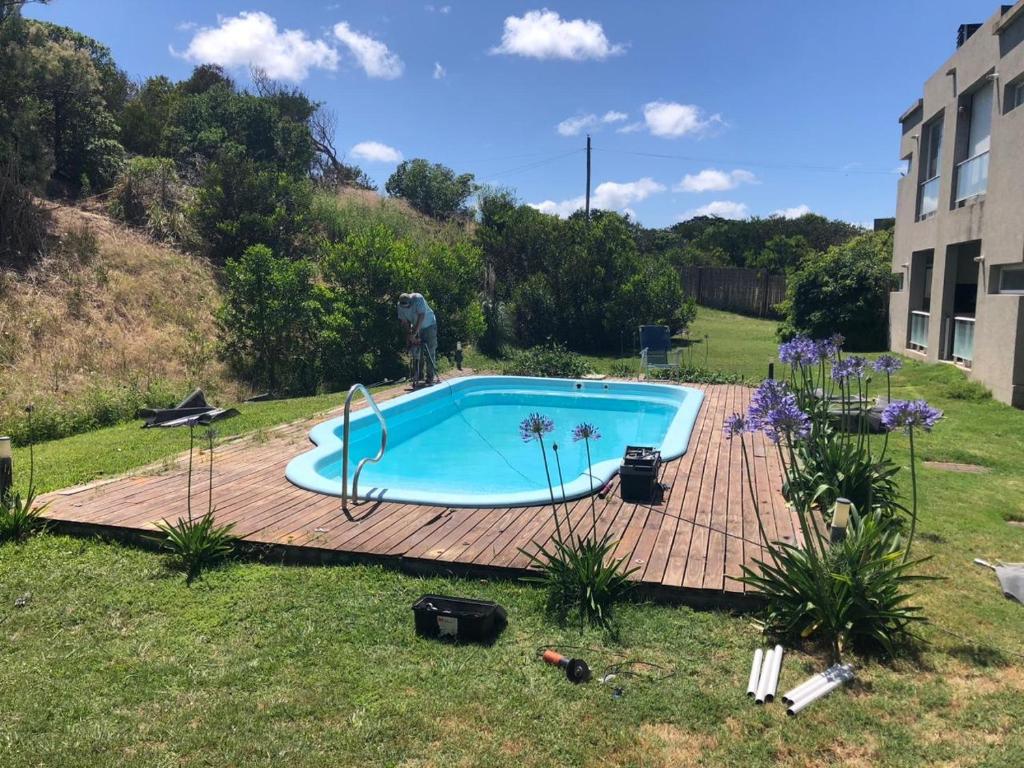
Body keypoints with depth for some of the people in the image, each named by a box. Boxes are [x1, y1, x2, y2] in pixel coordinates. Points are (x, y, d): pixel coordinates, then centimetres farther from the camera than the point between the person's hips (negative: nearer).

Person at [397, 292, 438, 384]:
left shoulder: (418, 298, -30)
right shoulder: (400, 306, -16)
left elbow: (421, 317, -33)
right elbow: (404, 322, -10)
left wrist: (414, 334, -35)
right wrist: (409, 335, -21)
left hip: (429, 325, -4)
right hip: (416, 327, 4)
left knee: (430, 351, -7)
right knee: (416, 351, -1)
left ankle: (430, 376, -3)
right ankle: (418, 376, 8)